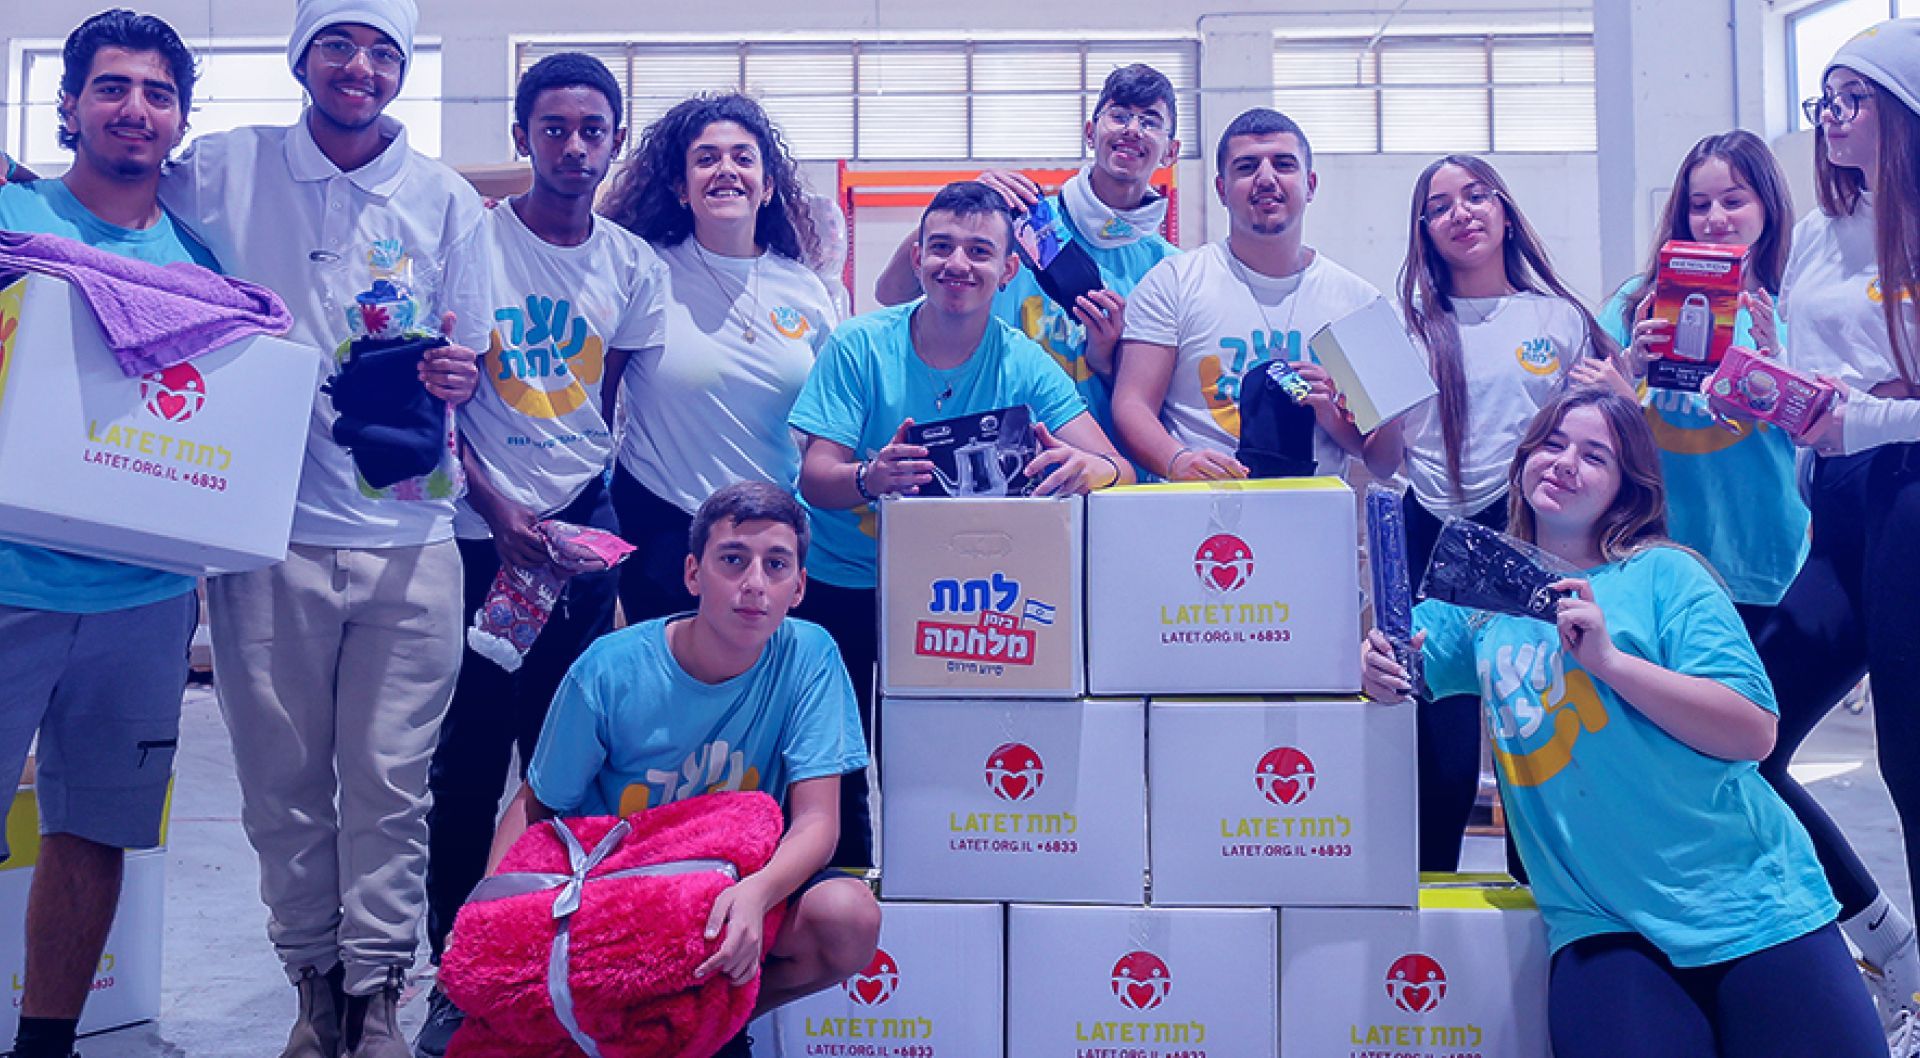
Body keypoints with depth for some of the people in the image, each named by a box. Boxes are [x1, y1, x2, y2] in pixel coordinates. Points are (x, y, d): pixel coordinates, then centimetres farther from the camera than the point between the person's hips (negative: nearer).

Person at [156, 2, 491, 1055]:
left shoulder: (447, 201, 7)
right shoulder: (223, 170, 6)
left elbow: (473, 363, 10)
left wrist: (458, 372, -13)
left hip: (405, 537, 0)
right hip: (266, 532, 0)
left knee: (389, 781, 3)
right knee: (282, 780, 7)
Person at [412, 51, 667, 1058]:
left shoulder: (632, 265, 7)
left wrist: (606, 520, 1)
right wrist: (501, 511, -10)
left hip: (582, 529, 3)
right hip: (481, 528, -2)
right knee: (468, 757, 2)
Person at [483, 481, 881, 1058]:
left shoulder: (809, 657, -14)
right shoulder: (609, 671, -15)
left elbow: (816, 820, -18)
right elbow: (535, 805, -2)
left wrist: (756, 892, -41)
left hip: (739, 882, 1)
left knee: (850, 916, -29)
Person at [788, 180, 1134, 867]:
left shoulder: (1023, 364, -11)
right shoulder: (859, 346, -14)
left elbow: (1115, 466, -19)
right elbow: (815, 477, -19)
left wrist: (1089, 467, -44)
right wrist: (869, 478, -42)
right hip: (841, 584, -1)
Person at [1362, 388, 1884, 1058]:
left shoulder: (1664, 574, -1)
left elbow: (1755, 734, -8)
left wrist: (1609, 659, -19)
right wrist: (1378, 667, -19)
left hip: (1746, 899, -1)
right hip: (1601, 925, 1)